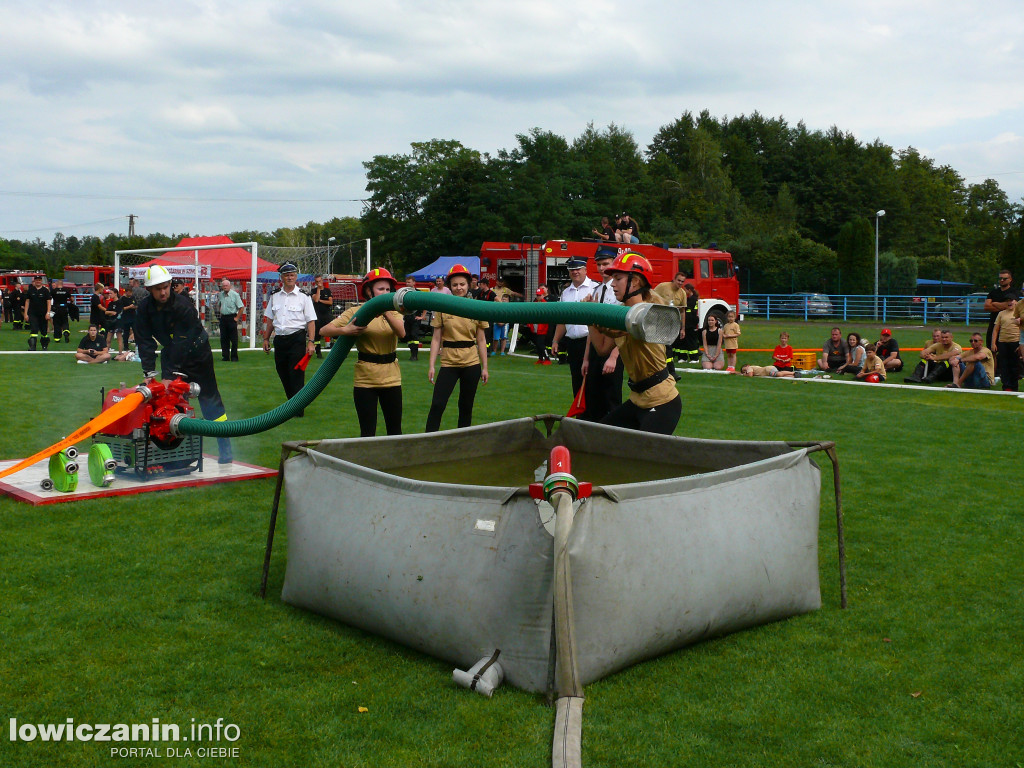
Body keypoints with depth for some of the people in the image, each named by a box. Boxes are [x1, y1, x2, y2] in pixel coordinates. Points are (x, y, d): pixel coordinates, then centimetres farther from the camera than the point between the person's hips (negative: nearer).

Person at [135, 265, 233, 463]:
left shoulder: (183, 305, -27)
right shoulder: (144, 309, -11)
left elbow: (182, 342, -30)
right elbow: (145, 341, -10)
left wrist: (171, 373, -34)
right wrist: (149, 372, -19)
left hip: (196, 354, -5)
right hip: (171, 354, 5)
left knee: (209, 398, -2)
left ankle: (225, 449, 2)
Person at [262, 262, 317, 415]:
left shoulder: (304, 297, -1)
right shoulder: (274, 297, 12)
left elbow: (311, 321, -5)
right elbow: (269, 320, 18)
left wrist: (311, 342, -13)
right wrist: (266, 339, 14)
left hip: (297, 339, -5)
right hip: (279, 338, 5)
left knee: (296, 374, -7)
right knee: (283, 375, 11)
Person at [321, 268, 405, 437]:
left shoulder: (393, 311, 6)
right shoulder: (356, 312, -2)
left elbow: (401, 332, -15)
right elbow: (324, 331, -8)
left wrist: (386, 313, -29)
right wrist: (346, 330, -25)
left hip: (391, 377, 3)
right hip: (365, 378, -3)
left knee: (395, 430, 9)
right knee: (367, 432, 1)